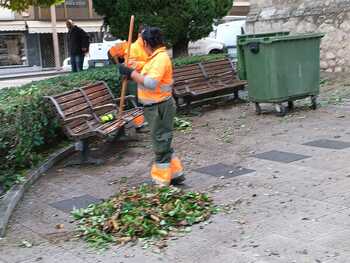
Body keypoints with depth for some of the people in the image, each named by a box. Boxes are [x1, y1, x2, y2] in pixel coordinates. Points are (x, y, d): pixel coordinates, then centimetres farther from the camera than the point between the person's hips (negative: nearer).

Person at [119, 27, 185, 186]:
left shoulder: (161, 58, -19)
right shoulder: (156, 57, 12)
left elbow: (151, 83, -30)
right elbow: (148, 76, 18)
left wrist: (131, 72, -24)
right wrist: (131, 73, 6)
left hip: (160, 107, -10)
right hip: (154, 106, 10)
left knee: (161, 144, 0)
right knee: (163, 143, 18)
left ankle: (162, 182, 11)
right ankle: (175, 173, 29)